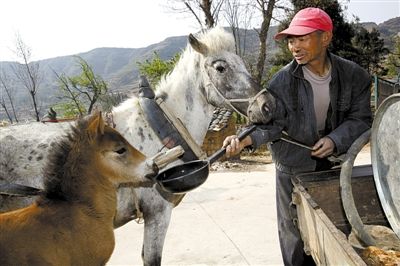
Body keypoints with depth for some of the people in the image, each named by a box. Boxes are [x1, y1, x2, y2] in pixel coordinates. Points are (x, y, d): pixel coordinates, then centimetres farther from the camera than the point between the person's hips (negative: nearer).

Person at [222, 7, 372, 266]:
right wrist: (247, 139, -40)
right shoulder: (282, 80, -17)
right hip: (292, 167, -2)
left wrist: (335, 140, -22)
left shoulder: (354, 76, -11)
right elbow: (271, 123, -20)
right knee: (294, 230, 9)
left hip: (333, 162, 2)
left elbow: (360, 118, -5)